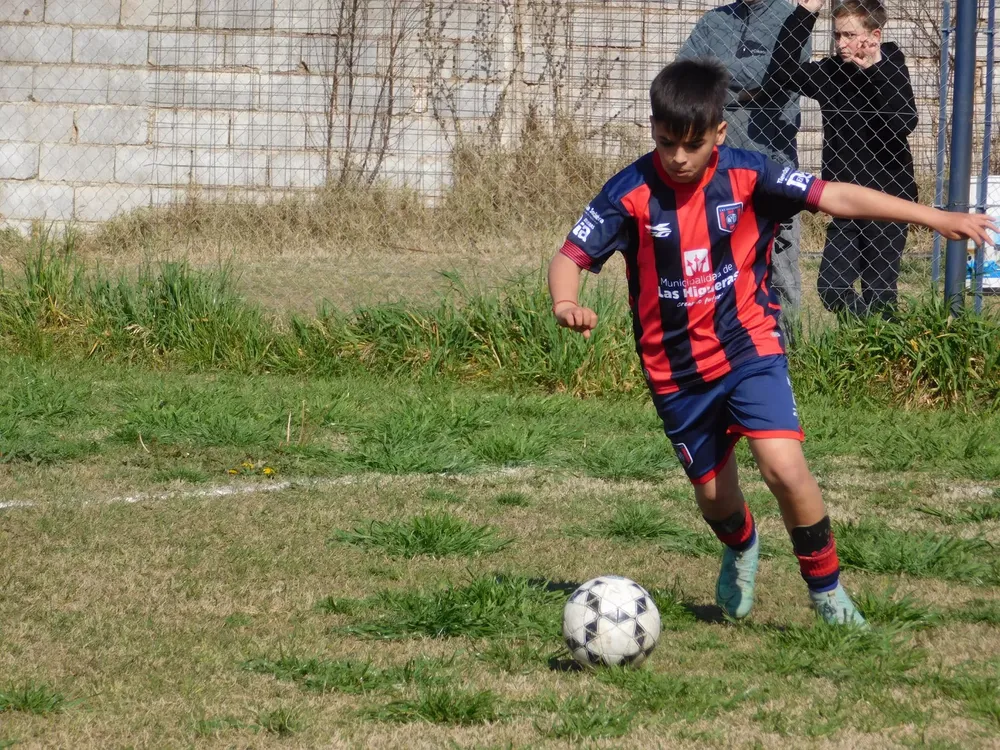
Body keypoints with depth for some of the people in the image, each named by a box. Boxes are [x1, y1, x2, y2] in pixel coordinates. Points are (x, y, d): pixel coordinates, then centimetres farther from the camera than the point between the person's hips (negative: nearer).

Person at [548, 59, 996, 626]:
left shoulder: (747, 176, -11)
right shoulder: (632, 193, -12)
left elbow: (836, 197, -9)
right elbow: (571, 256, -12)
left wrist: (933, 217, -11)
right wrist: (566, 304, -35)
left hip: (749, 349, -1)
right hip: (675, 371, 1)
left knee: (785, 468, -20)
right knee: (714, 495, 13)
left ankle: (828, 590, -1)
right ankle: (742, 550, 50)